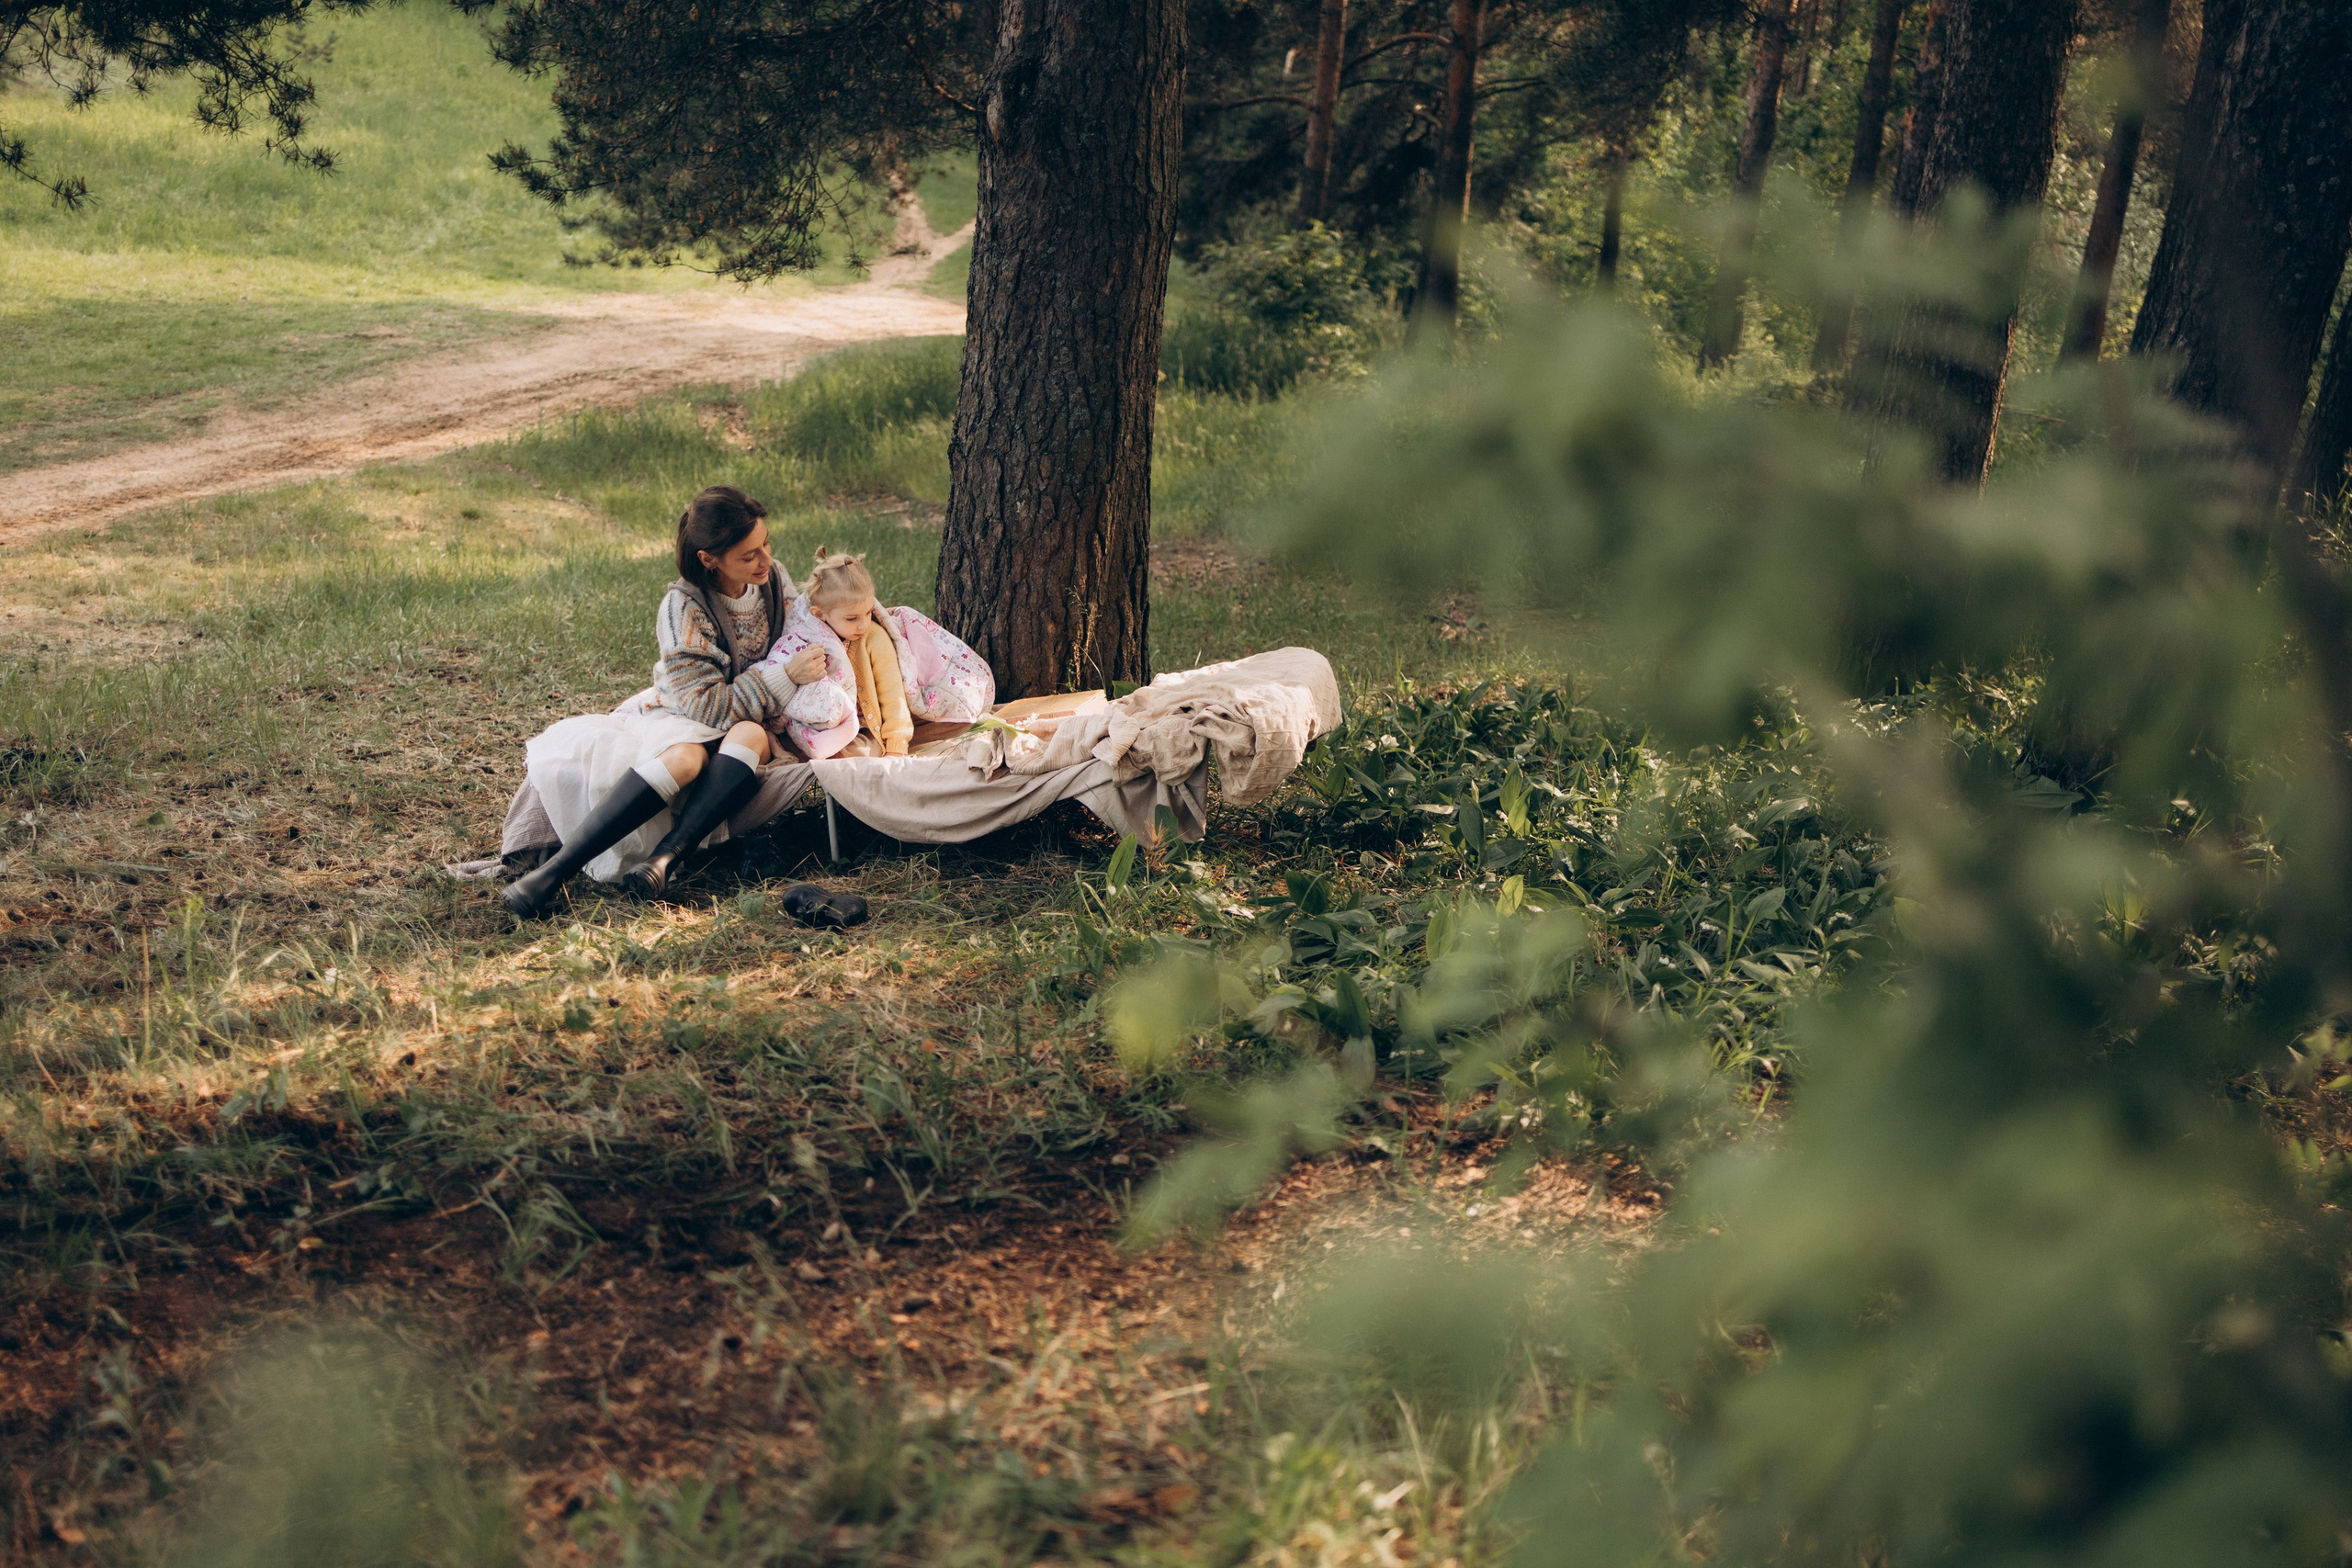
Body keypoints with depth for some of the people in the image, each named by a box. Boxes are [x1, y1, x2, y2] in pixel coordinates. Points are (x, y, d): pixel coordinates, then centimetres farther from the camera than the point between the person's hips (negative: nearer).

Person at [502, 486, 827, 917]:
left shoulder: (775, 581, 0)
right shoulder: (683, 607, -17)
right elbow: (704, 705, -19)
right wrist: (784, 676, -23)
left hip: (751, 723, 4)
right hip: (682, 719, -4)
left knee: (750, 737, -35)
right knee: (684, 757, -40)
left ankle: (665, 855, -46)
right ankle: (555, 871, -45)